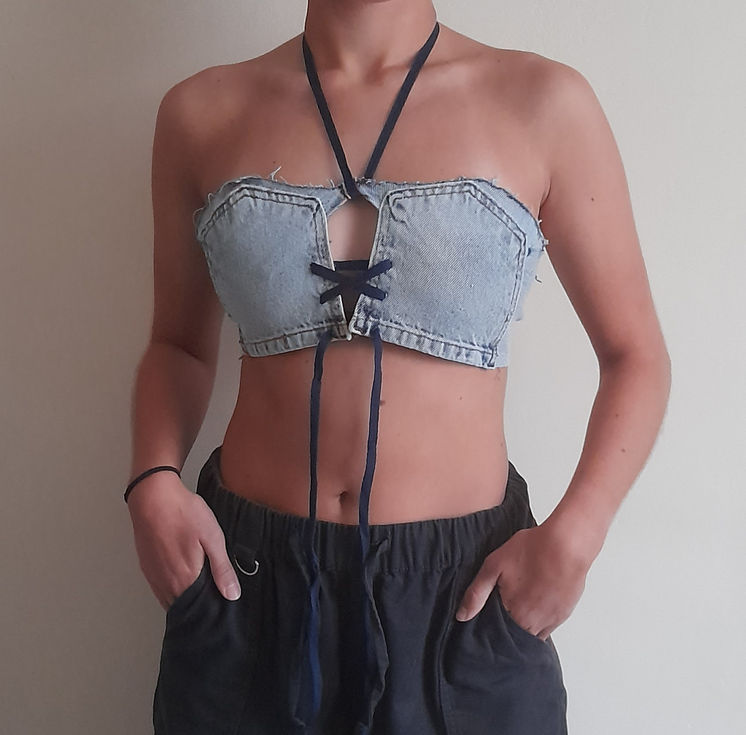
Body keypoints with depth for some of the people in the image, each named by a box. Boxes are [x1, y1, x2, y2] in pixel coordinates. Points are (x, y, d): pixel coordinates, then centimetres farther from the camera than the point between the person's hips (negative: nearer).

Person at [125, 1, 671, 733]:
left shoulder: (542, 102, -5)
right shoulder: (202, 111, 1)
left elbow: (635, 353, 0)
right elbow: (180, 343, 10)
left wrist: (573, 534, -13)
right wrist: (154, 482, -7)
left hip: (463, 589, -1)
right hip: (246, 582, 2)